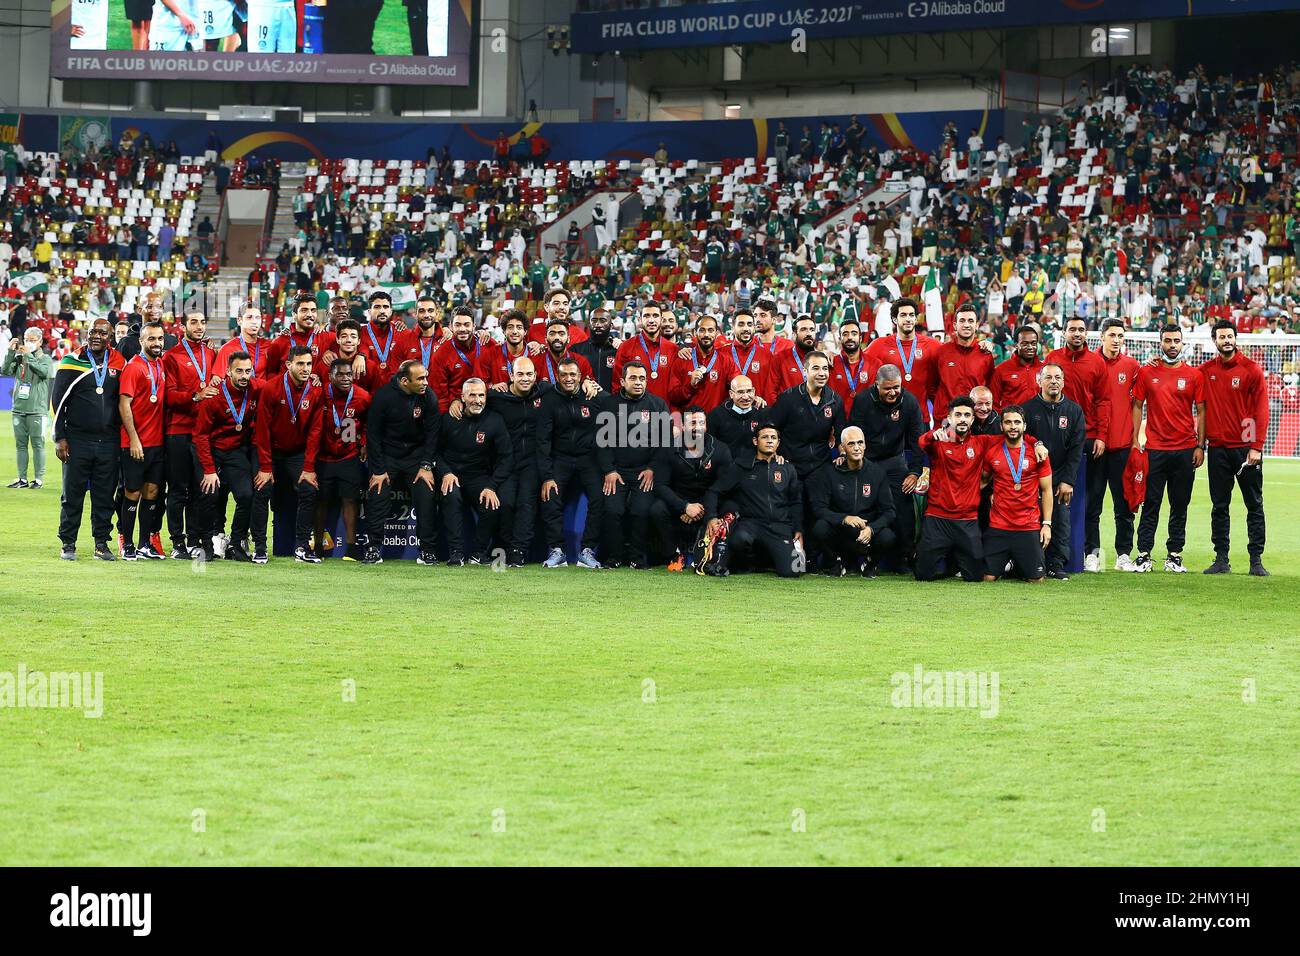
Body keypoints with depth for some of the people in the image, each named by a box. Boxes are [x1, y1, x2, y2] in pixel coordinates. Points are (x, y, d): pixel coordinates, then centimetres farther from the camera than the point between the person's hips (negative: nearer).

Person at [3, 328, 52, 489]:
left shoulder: (45, 358, 3)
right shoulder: (18, 358, 12)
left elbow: (44, 371, -17)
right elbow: (6, 371, -1)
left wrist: (28, 356, -16)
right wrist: (11, 352, -8)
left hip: (36, 409, -4)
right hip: (19, 408, 4)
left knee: (37, 444, -4)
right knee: (21, 444, 7)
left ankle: (39, 478, 0)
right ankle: (22, 479, 11)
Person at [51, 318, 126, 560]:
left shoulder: (118, 363, 7)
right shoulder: (72, 362, 0)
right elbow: (57, 401, 1)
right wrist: (59, 438, -4)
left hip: (109, 442, 2)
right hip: (77, 439, -2)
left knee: (104, 496, 5)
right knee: (73, 494, 1)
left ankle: (101, 544, 12)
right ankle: (68, 544, 8)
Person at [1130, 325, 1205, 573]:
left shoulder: (1194, 376, 5)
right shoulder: (1146, 373, 4)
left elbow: (1201, 412, 6)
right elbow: (1137, 407, 7)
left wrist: (1201, 446, 0)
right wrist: (1135, 441, 0)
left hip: (1185, 450, 1)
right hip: (1154, 449, -1)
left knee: (1180, 505, 5)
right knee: (1150, 504, -1)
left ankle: (1174, 555, 10)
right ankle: (1144, 555, 1)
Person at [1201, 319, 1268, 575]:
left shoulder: (1252, 370, -2)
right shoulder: (1205, 371, 7)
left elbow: (1261, 410, -5)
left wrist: (1256, 447, -11)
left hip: (1246, 448, -3)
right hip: (1218, 448, 3)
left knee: (1254, 505, 1)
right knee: (1219, 506, 5)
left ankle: (1256, 560, 3)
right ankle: (1221, 559, 10)